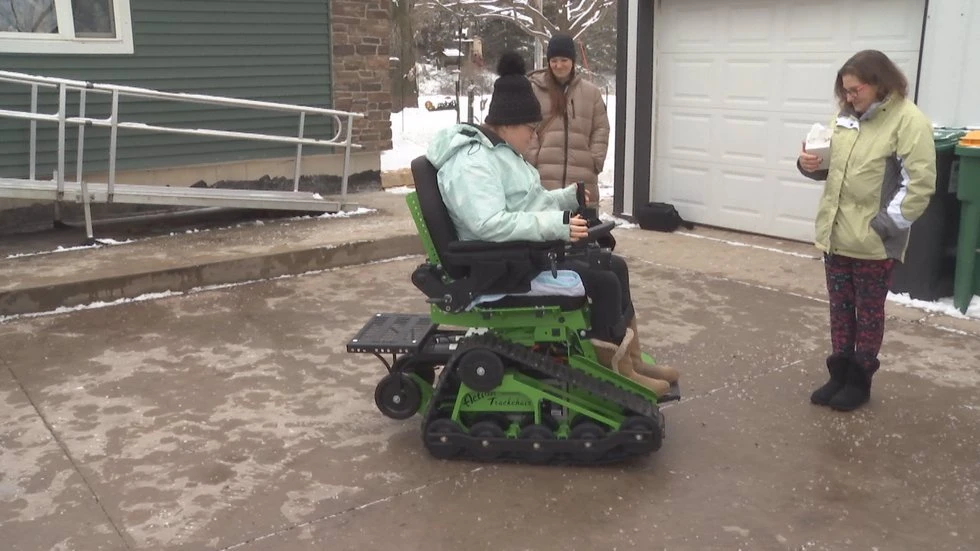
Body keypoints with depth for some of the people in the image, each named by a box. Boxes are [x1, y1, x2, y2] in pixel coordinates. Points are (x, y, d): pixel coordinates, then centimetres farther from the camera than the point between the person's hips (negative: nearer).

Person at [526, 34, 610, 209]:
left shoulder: (591, 92, 13)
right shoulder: (534, 89, 4)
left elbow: (601, 129, 13)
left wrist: (595, 160, 2)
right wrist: (533, 159, -8)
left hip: (581, 175, 3)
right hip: (544, 175, -3)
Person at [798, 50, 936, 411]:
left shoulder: (907, 120, -13)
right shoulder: (846, 117, 8)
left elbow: (920, 184, -16)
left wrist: (883, 226, -19)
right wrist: (810, 164, -4)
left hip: (874, 242, -6)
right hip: (835, 235, 6)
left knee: (869, 313, 9)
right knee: (840, 309, 15)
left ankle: (859, 381, 22)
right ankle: (839, 375, 28)